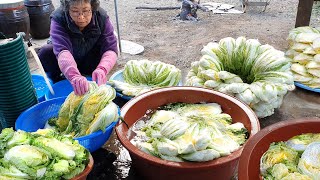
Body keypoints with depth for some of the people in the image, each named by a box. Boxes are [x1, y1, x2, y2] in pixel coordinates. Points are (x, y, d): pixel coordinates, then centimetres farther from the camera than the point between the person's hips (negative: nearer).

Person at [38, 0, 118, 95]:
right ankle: (56, 82, -2)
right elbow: (62, 50, -44)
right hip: (66, 64, 0)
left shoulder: (102, 17, -23)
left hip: (90, 64, 1)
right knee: (45, 53, -28)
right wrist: (75, 76, -64)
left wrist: (102, 70, -53)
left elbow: (110, 48, -31)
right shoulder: (58, 18, -29)